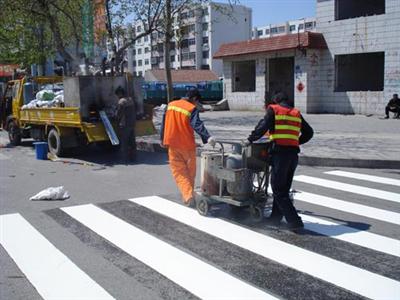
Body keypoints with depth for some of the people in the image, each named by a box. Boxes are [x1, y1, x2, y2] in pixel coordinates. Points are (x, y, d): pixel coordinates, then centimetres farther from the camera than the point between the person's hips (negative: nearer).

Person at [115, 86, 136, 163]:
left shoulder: (121, 101, -15)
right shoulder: (131, 100, 9)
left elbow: (118, 114, -10)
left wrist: (118, 122, 6)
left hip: (124, 125, -8)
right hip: (132, 124, 8)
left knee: (123, 142, -1)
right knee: (132, 141, 13)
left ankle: (124, 159, 0)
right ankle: (133, 157, 20)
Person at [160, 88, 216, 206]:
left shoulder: (170, 105, 5)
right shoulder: (192, 109, -11)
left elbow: (164, 123, 12)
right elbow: (197, 125, -27)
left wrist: (163, 140, 22)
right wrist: (207, 137, -36)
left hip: (173, 145, 3)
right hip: (187, 146, -3)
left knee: (179, 172, 5)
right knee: (190, 172, 15)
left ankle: (188, 195, -12)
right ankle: (189, 195, 25)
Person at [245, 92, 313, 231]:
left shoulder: (273, 109, 3)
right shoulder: (296, 113, 18)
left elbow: (263, 127, -9)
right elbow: (309, 132, 19)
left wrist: (250, 139, 3)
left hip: (280, 153, -6)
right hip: (294, 154, 6)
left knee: (279, 190, -1)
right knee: (284, 188, 17)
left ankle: (294, 221, -5)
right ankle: (276, 217, 25)